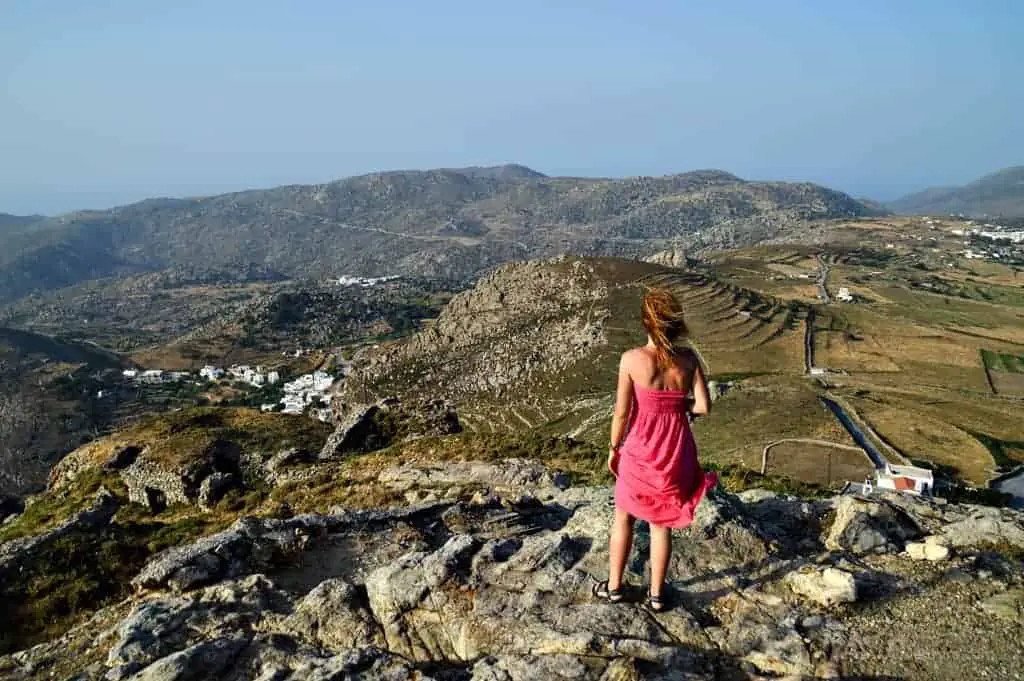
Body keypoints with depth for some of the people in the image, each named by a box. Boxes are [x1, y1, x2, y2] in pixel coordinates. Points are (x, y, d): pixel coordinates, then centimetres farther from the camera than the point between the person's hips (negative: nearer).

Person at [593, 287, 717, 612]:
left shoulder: (632, 359, -17)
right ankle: (656, 593, 30)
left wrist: (614, 448, 1)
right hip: (676, 451, 2)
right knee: (660, 523, 19)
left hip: (640, 450, -2)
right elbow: (703, 406, -9)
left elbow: (622, 412, -13)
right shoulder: (688, 359, -10)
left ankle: (614, 586, 33)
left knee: (623, 517, 20)